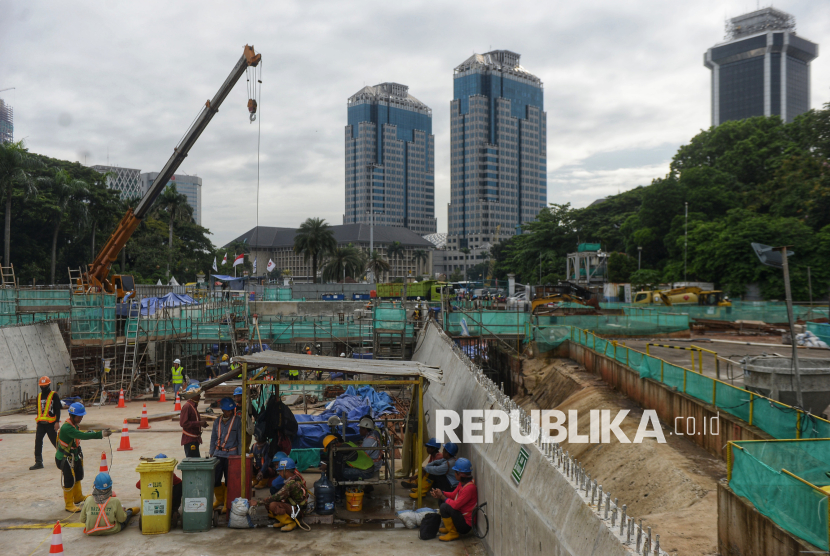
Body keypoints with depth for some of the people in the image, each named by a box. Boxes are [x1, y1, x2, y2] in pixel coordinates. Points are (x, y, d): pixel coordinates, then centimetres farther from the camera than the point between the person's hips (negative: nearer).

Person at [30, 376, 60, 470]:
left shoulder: (54, 395, -3)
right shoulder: (39, 396, 14)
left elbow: (58, 409, -7)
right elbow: (38, 410, 21)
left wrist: (57, 422, -14)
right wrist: (37, 422, 21)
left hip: (51, 423, -5)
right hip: (40, 423, 5)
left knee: (55, 441, 3)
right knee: (38, 442, -3)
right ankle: (38, 462, 0)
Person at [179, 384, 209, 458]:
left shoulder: (194, 406, 14)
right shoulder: (187, 407, -17)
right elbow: (183, 423, -23)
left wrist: (202, 422, 9)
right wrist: (199, 423, -23)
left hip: (195, 439, 10)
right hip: (189, 440, -10)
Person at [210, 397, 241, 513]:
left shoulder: (237, 421, -4)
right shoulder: (217, 422, 8)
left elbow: (240, 439, -1)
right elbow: (213, 438, 16)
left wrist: (240, 455, -3)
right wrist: (211, 453, 13)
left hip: (231, 455, -4)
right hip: (218, 454, 4)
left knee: (229, 481, 2)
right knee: (215, 479, 6)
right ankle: (219, 499, 28)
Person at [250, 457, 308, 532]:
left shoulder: (292, 483, -25)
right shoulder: (295, 477, 6)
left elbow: (277, 497, -26)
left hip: (297, 510, -10)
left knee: (273, 505, -30)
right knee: (267, 504, 1)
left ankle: (291, 522, -11)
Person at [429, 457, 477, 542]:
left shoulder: (469, 488, -28)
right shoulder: (462, 483, 2)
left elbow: (455, 505, -28)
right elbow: (453, 494, 12)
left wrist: (442, 496, -15)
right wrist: (440, 493, -4)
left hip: (466, 524, -10)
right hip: (460, 515, 10)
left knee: (444, 507, -27)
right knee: (441, 500, 14)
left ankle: (453, 533, -9)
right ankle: (449, 527, 19)